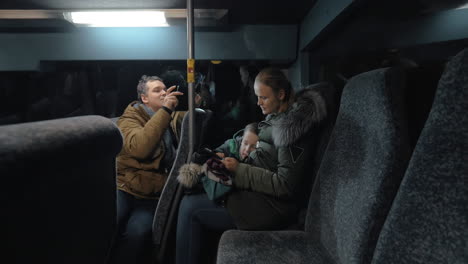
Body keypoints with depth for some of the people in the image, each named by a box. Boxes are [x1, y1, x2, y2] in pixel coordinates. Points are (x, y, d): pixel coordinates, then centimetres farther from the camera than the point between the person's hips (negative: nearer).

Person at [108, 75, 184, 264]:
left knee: (138, 233, -28)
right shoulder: (130, 119, 0)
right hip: (125, 189, -2)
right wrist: (165, 110, -20)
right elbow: (139, 148, -21)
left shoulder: (173, 118, 16)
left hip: (154, 196, 3)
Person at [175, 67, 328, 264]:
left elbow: (285, 185, -25)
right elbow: (256, 126, 21)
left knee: (190, 207, -10)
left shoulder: (293, 127, -24)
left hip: (273, 206, -10)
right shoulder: (280, 113, 2)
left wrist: (239, 170, -22)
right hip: (261, 190, 10)